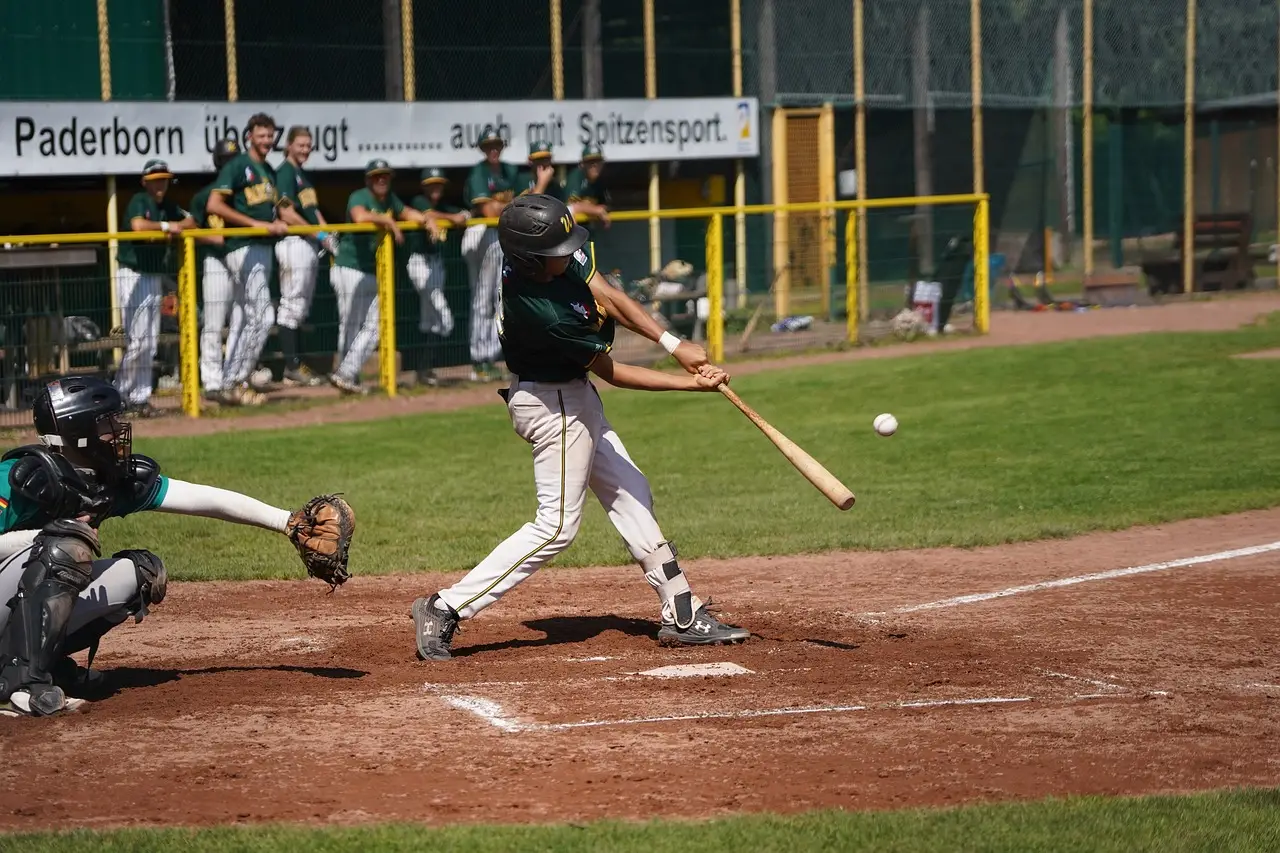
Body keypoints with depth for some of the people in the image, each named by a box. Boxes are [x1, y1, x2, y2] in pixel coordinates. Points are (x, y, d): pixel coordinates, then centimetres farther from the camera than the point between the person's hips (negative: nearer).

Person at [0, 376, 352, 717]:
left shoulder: (120, 479, -1)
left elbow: (205, 499, 1)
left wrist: (287, 522, 0)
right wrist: (47, 536, -34)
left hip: (38, 620, 7)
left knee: (142, 571, 0)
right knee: (65, 539, -30)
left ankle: (49, 661, 1)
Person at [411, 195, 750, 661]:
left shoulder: (560, 255, -13)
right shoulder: (544, 314, -34)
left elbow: (607, 296, -6)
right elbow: (612, 372, -23)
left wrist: (674, 344, -14)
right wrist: (691, 384, -19)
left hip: (572, 397, 10)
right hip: (554, 406, -10)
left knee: (630, 496, 14)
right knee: (557, 525, -6)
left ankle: (682, 614, 21)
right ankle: (444, 610, -6)